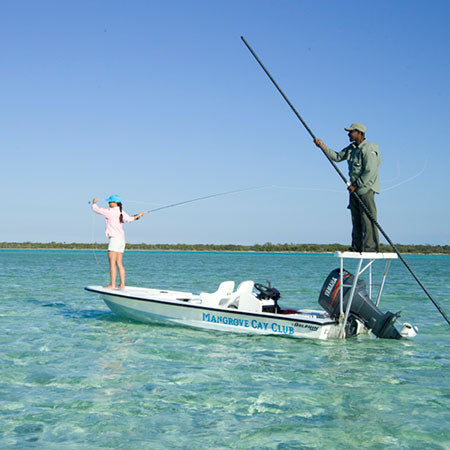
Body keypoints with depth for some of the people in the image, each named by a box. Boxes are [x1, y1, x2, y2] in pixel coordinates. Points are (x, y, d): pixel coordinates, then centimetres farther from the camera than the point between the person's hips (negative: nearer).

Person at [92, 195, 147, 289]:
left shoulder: (110, 212, -10)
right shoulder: (122, 213, 11)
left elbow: (96, 209, -3)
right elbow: (130, 219, 27)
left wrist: (94, 203, 19)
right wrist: (138, 215, 48)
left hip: (114, 239, -8)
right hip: (122, 239, 8)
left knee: (112, 263, -8)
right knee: (119, 263, 9)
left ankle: (112, 285, -10)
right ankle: (122, 284, 8)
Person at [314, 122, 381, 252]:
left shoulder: (369, 149, -14)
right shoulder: (352, 148, 14)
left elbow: (370, 172, -19)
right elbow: (337, 157, 16)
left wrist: (356, 185, -18)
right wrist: (322, 146, 7)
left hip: (366, 189, -9)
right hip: (355, 189, 9)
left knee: (367, 218, -10)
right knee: (356, 219, 9)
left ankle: (371, 246, -8)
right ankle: (357, 246, 13)